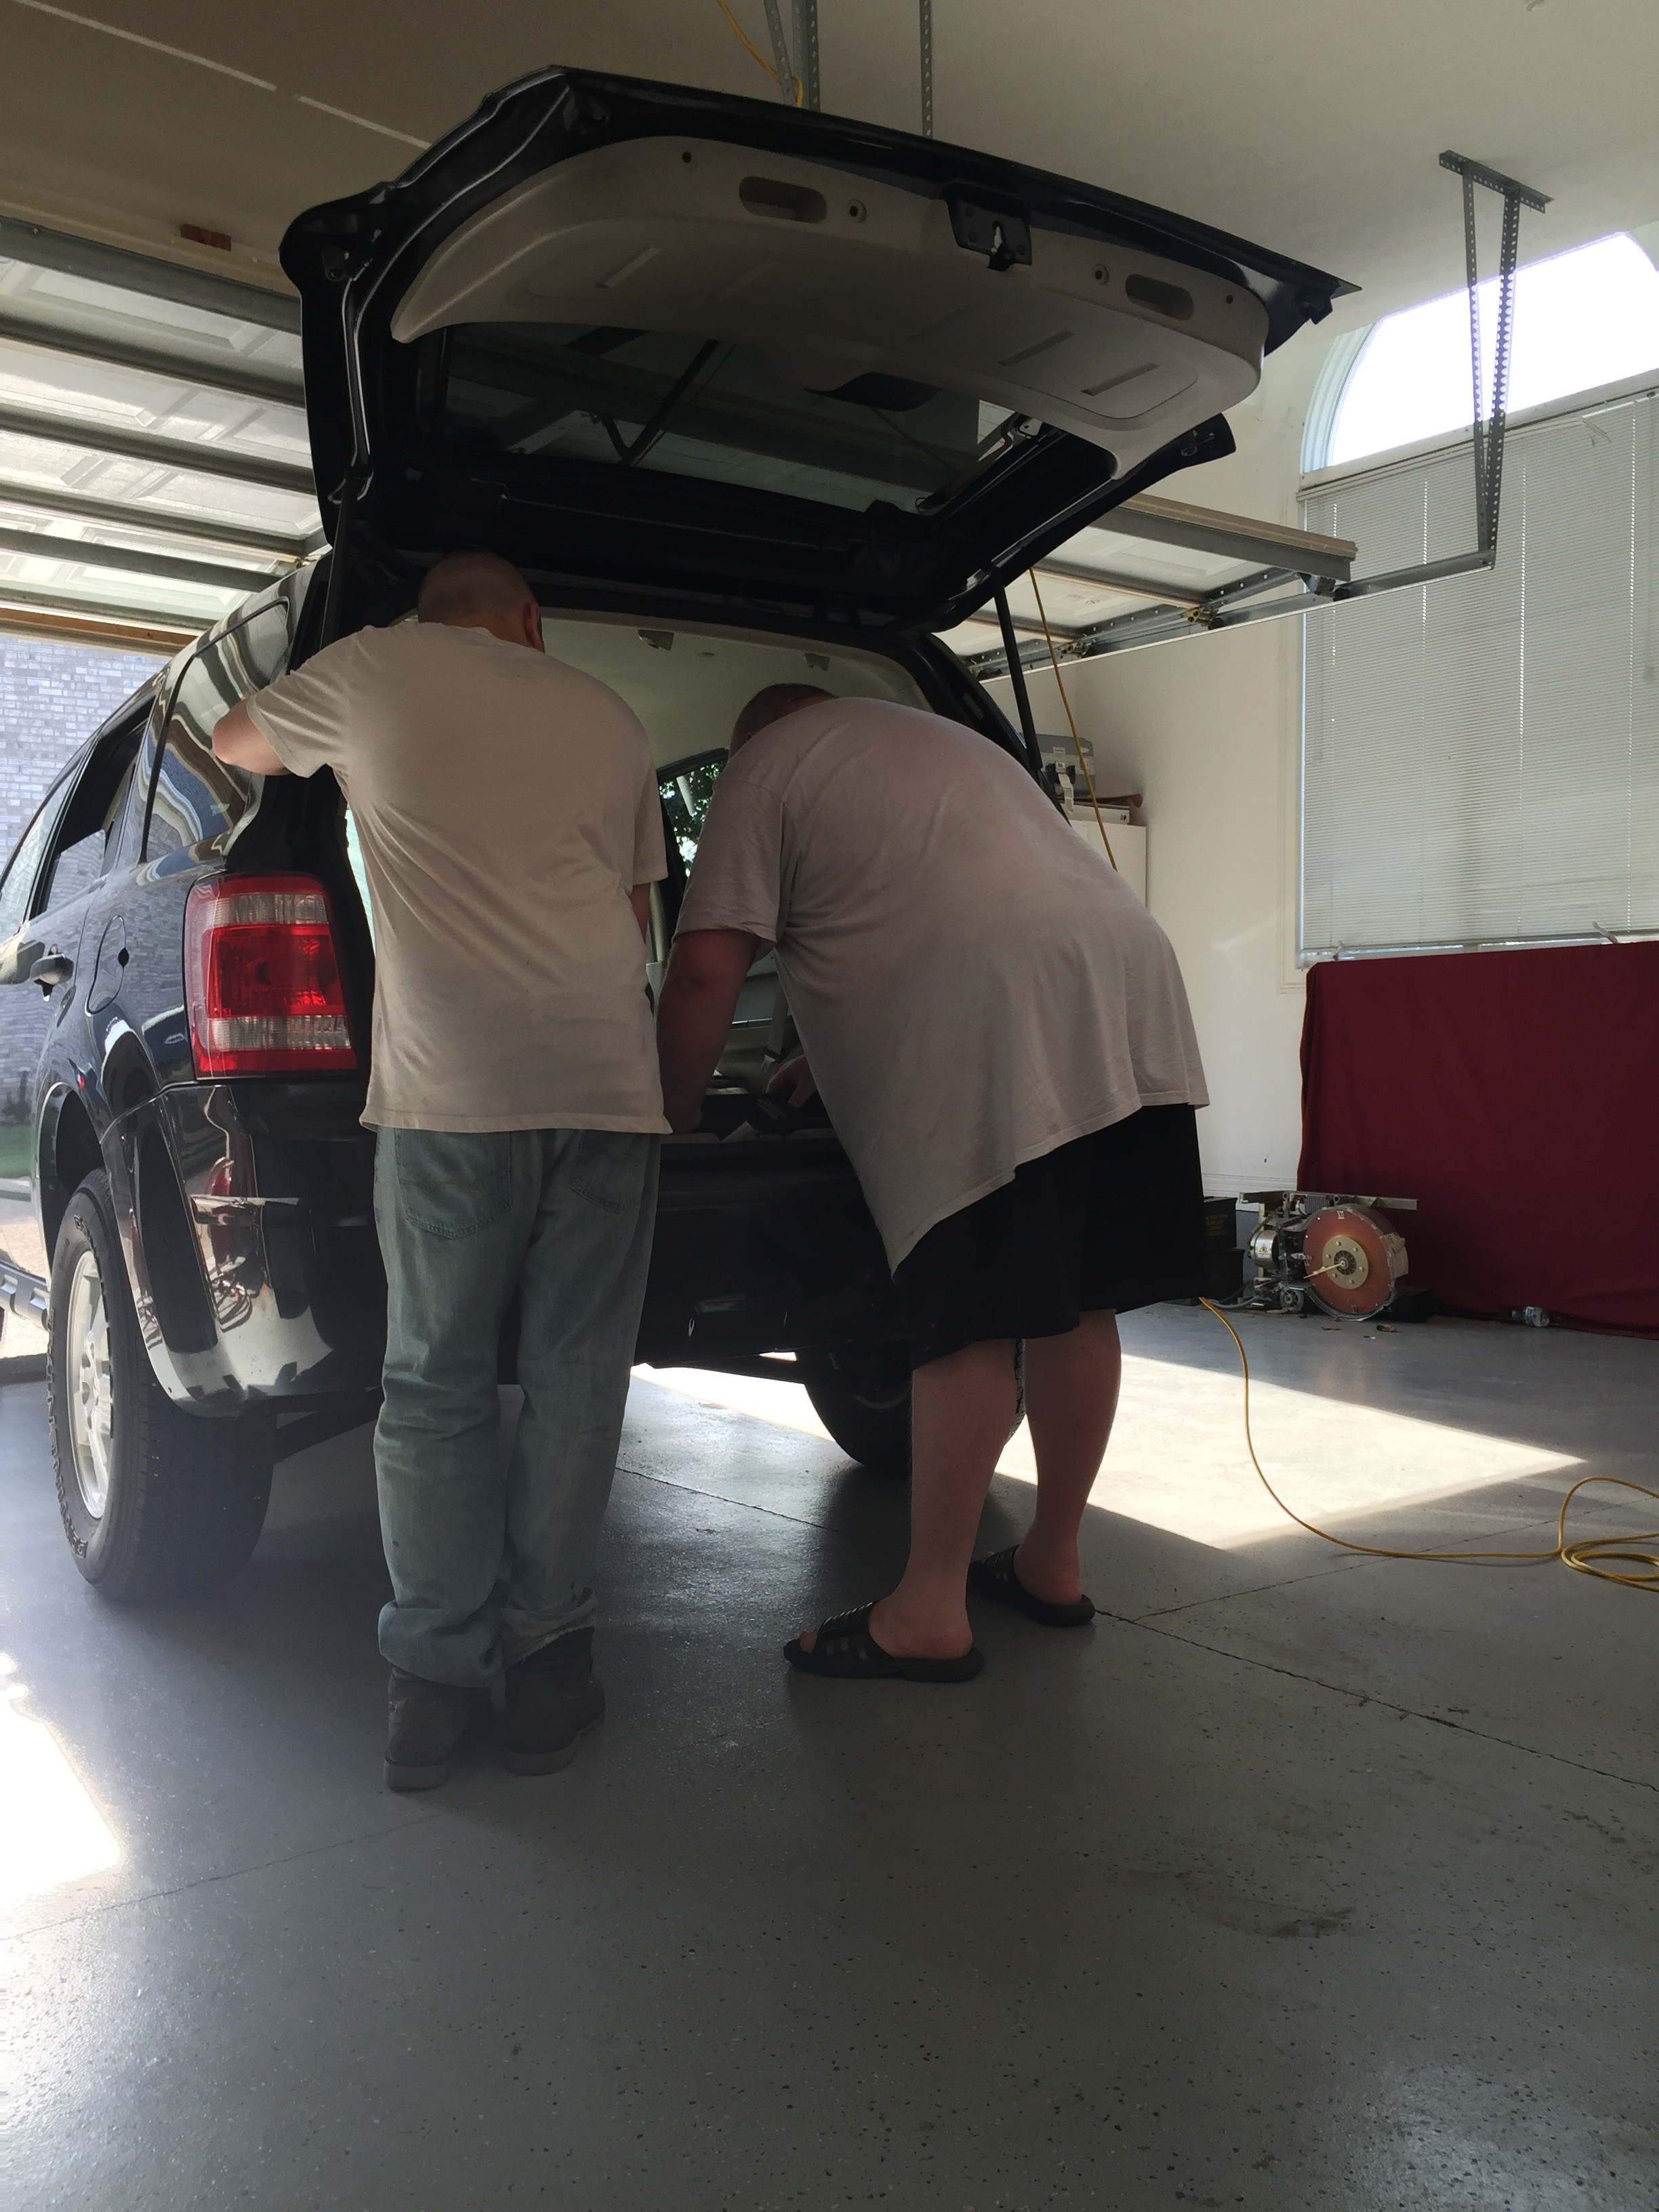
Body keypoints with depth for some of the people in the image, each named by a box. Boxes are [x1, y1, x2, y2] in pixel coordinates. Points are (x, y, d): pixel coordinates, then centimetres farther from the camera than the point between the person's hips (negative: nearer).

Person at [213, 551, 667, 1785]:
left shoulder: (376, 669, 13)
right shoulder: (608, 720, 21)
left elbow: (238, 742, 32)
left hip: (450, 1078, -2)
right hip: (607, 1072, 2)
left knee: (436, 1385, 7)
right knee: (575, 1377, 7)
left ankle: (435, 1682, 10)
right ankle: (549, 1665, 13)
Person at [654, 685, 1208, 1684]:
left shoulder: (765, 765, 12)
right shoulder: (948, 739, 37)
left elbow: (704, 973, 2)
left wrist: (674, 1115, 15)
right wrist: (830, 1056, 46)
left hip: (995, 1036, -8)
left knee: (967, 1322, -4)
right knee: (1076, 1302, 13)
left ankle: (928, 1616, 4)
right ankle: (1051, 1565, 26)